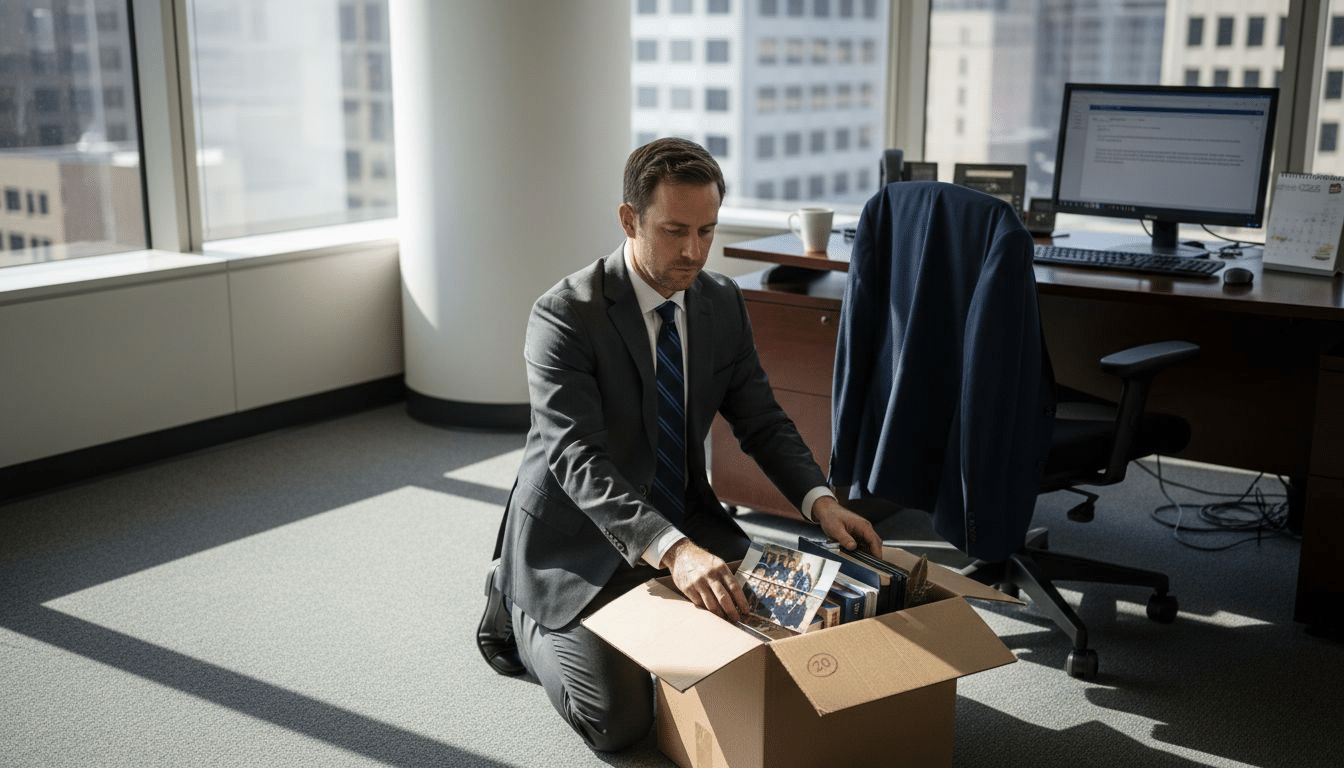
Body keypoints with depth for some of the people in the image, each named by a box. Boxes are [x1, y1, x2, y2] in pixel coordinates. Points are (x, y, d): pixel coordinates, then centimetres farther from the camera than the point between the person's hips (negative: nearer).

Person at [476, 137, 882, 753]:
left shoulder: (723, 303, -2)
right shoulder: (564, 315, -22)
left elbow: (762, 420, 2)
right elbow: (578, 460, -31)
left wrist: (819, 500, -18)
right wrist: (672, 550, -45)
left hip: (682, 523, 6)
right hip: (578, 541, -6)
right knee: (619, 721, -15)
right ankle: (517, 609, 12)